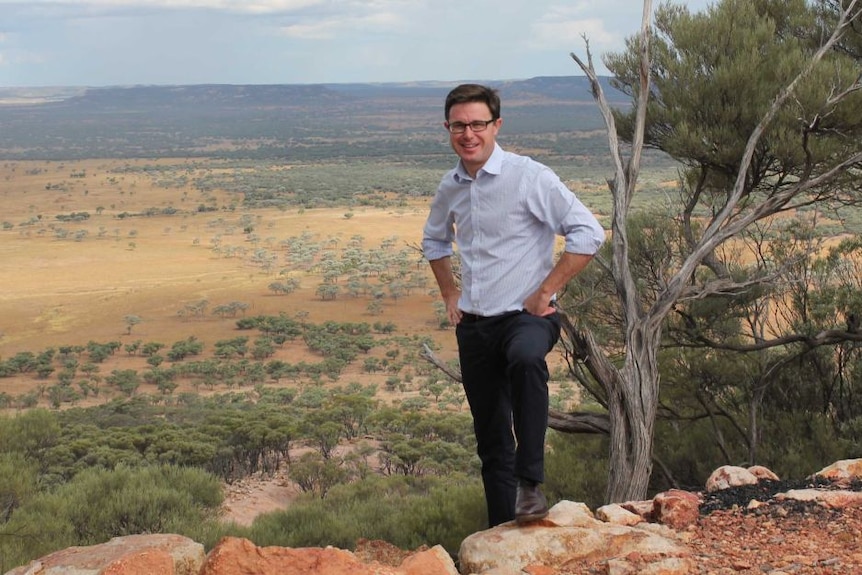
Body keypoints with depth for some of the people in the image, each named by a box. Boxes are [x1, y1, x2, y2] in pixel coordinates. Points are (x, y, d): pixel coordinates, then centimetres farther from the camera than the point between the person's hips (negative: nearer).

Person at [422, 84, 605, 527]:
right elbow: (434, 240, 28)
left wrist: (544, 293, -15)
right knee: (491, 441, 10)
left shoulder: (528, 176, -12)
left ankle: (531, 482, -35)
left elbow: (588, 233, -16)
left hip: (525, 316, -6)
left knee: (524, 358, -41)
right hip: (473, 325, 6)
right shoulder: (450, 188, 7)